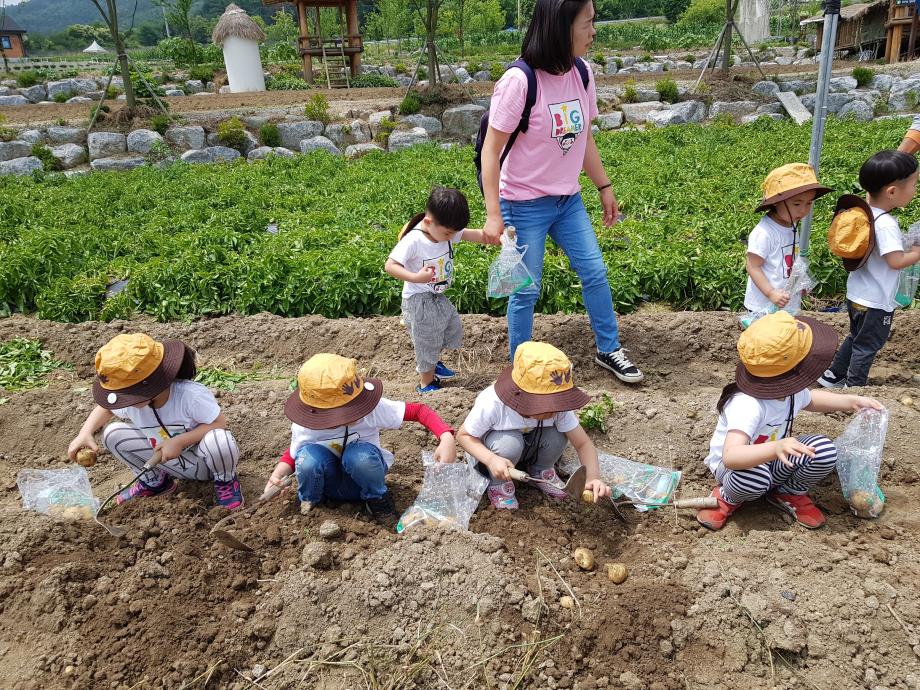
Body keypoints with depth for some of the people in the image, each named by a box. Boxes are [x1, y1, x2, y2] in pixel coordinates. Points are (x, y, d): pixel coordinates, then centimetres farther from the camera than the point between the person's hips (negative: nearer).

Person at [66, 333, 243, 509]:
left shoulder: (190, 395, -34)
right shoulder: (132, 402, -14)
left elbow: (219, 424, -27)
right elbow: (106, 408, 8)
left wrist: (180, 441, -33)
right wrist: (85, 433, -9)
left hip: (204, 461, -5)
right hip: (175, 464, 6)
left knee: (217, 439, -42)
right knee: (113, 434, -8)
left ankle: (225, 482, -6)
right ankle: (154, 482, 14)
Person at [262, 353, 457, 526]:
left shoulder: (374, 408, -28)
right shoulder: (304, 428, -22)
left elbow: (418, 411, -24)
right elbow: (293, 454, -1)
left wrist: (446, 437, -40)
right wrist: (278, 473, -23)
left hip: (363, 477, 0)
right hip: (330, 484, 1)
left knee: (360, 455, -37)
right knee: (308, 457, -34)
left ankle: (377, 499, -5)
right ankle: (309, 502, -1)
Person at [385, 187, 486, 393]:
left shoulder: (446, 230, -7)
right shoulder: (413, 240, -27)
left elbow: (473, 235, -7)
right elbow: (390, 265, -27)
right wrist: (416, 278, -38)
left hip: (439, 297, 8)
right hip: (419, 301, -8)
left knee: (453, 329, 23)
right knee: (427, 342, 6)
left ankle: (431, 364, 46)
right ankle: (426, 383, 27)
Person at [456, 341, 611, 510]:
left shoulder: (558, 405, -27)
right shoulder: (492, 404, -37)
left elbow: (583, 443, -22)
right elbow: (463, 435, -23)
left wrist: (593, 478, -41)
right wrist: (491, 459, -40)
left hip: (529, 446, 3)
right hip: (493, 450, -3)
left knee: (558, 437, -27)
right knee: (510, 442, -37)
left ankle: (540, 471, 4)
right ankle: (498, 484, -6)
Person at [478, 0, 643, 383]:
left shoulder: (581, 73, 0)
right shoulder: (519, 80, -20)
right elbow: (491, 151, -18)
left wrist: (604, 187, 15)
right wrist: (493, 215, -21)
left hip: (568, 199, 6)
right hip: (525, 205, -6)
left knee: (595, 272, 9)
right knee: (526, 292, 2)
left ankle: (608, 350, 27)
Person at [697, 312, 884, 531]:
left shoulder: (792, 390, -9)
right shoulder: (747, 405, -38)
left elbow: (809, 400, 19)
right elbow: (731, 457, -51)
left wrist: (851, 401, 7)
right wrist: (775, 448, -65)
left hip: (773, 461, 7)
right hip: (733, 465, -7)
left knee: (823, 450, -20)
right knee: (753, 477, -42)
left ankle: (790, 493, 9)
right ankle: (728, 498, -5)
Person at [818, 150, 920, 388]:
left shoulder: (865, 212, -1)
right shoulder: (885, 224, -27)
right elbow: (896, 261, -30)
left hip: (858, 295, 9)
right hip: (876, 301, -8)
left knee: (856, 337, 25)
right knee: (868, 346, 8)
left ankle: (833, 375, 35)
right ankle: (853, 388, 21)